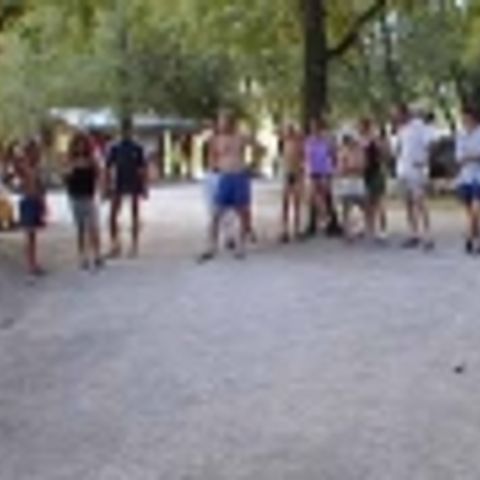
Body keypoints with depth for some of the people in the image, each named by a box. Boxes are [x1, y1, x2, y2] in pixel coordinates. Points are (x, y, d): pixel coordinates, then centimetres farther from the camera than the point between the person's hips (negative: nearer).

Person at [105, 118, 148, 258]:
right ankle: (115, 244, 7)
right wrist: (108, 187, -1)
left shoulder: (138, 149, -1)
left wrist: (144, 187, -4)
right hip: (119, 186, 1)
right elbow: (109, 168, 4)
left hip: (134, 186, -1)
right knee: (113, 215, -5)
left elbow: (143, 169, 0)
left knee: (135, 216, 4)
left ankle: (134, 246, 12)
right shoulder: (115, 148, 2)